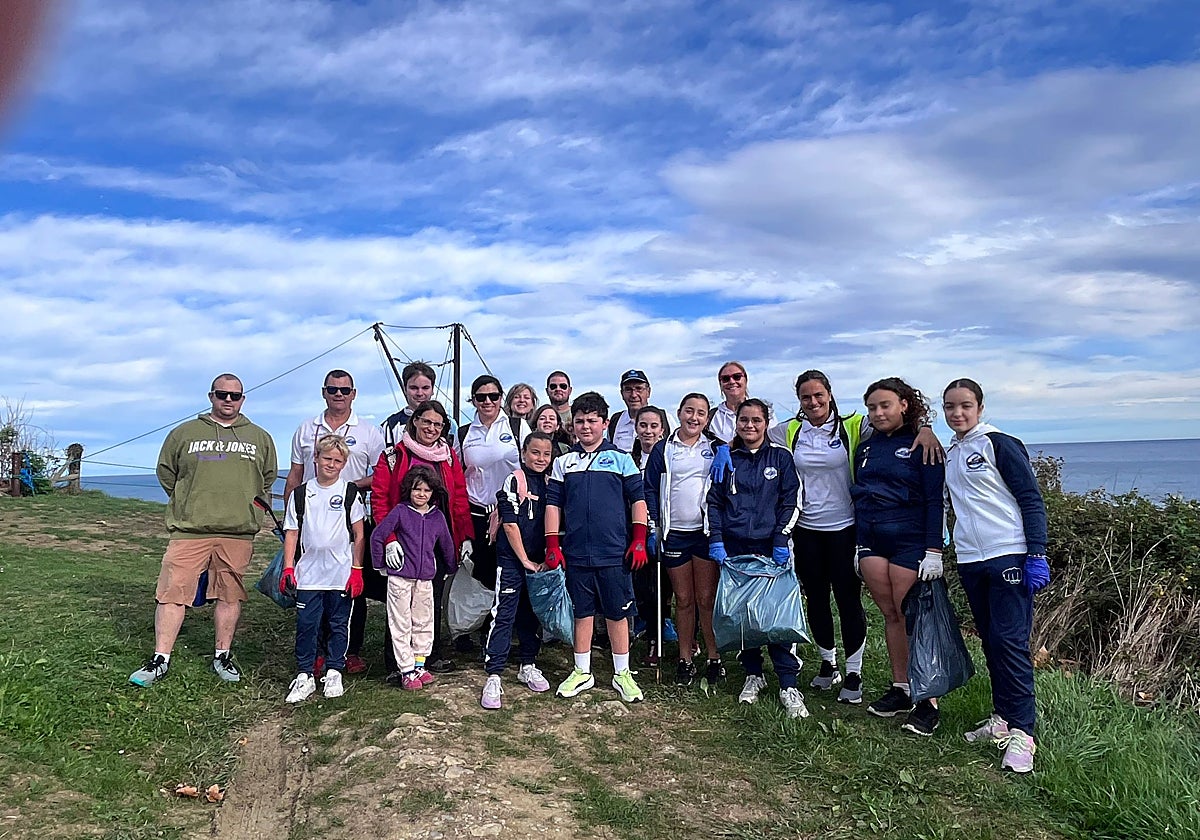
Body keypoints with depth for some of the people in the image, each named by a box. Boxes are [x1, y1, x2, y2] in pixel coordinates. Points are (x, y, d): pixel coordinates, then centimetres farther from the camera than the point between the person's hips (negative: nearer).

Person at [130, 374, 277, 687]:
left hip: (238, 532, 1)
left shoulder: (260, 438, 12)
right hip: (189, 530, -1)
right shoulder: (183, 433, 8)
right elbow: (165, 471, 17)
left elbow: (268, 477, 22)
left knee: (230, 595, 7)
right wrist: (185, 503, 13)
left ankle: (223, 656, 19)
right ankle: (160, 658, 7)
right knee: (173, 592, -3)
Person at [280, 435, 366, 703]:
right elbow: (291, 532, 8)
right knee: (306, 624, 2)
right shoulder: (300, 494, 6)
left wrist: (357, 570, -2)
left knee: (339, 624, 8)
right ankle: (305, 675, 14)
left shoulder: (350, 493, 1)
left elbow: (359, 534, 2)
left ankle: (334, 673, 20)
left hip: (342, 574, -1)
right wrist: (288, 568, 0)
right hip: (308, 574, 1)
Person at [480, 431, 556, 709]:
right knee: (504, 615, -5)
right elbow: (510, 523, -12)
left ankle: (528, 666, 29)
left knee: (532, 614, 15)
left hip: (539, 561, 6)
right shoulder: (514, 481, -9)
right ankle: (493, 677, -1)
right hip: (512, 558, -6)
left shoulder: (549, 484, 9)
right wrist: (525, 560, -12)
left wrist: (548, 558, 3)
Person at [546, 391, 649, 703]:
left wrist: (639, 541, -5)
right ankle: (582, 672, 25)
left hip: (615, 553, -2)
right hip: (576, 553, 2)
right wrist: (552, 545, 2)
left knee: (618, 614, 7)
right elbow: (553, 504, 8)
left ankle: (622, 673, 20)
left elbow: (638, 500, 3)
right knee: (582, 613, 12)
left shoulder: (621, 459, 4)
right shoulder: (563, 462, 9)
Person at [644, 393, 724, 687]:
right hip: (674, 534, 1)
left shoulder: (716, 448, 6)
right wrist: (654, 526, -4)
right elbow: (650, 489, 4)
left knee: (707, 599, 2)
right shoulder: (663, 449, 4)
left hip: (707, 531, 0)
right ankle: (685, 659, 19)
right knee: (683, 599, 9)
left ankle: (714, 658, 14)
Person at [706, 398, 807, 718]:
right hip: (734, 548, 2)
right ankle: (753, 674, 21)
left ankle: (789, 685, 1)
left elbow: (791, 502, 1)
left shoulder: (780, 457, 5)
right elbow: (713, 501, 9)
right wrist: (716, 540, -1)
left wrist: (781, 541, -8)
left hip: (770, 547, -2)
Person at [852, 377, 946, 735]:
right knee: (890, 615, 9)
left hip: (909, 540, -5)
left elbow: (934, 500, -8)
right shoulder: (866, 447, 12)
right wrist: (857, 544, 13)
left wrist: (933, 550, -14)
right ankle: (900, 689, 20)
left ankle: (928, 702, 2)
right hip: (871, 540, 5)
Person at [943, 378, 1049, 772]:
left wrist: (1037, 554, -14)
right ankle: (1002, 718, 22)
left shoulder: (1000, 444, -5)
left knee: (1011, 642, -7)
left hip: (1009, 557, -6)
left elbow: (1031, 500, -7)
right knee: (990, 642, 12)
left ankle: (1022, 731, 1)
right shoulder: (950, 455, 14)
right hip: (969, 561, 7)